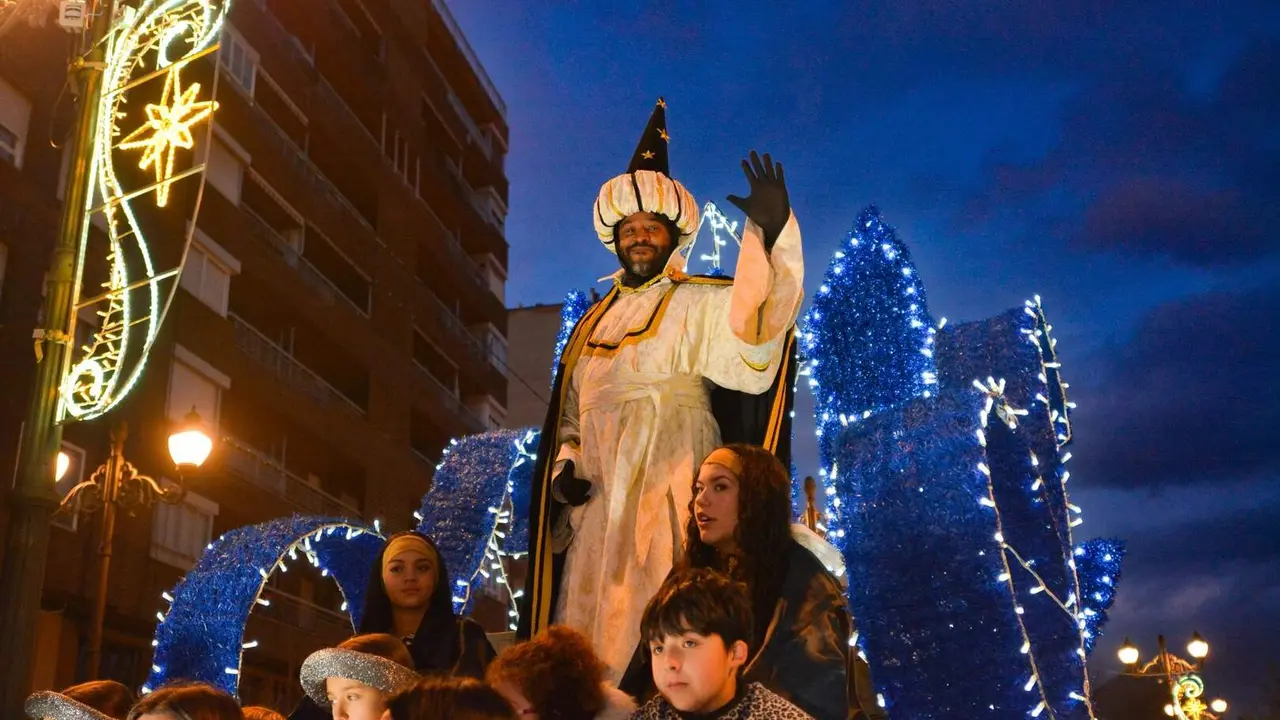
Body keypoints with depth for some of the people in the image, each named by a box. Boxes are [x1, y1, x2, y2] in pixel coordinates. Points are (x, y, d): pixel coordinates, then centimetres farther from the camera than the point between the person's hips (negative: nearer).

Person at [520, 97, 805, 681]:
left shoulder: (700, 305, -1)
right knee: (590, 627, 9)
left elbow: (754, 321, -24)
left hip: (666, 495, -6)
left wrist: (769, 232, -38)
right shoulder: (596, 319, 17)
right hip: (599, 501, 6)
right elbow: (570, 411, 22)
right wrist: (563, 465, 3)